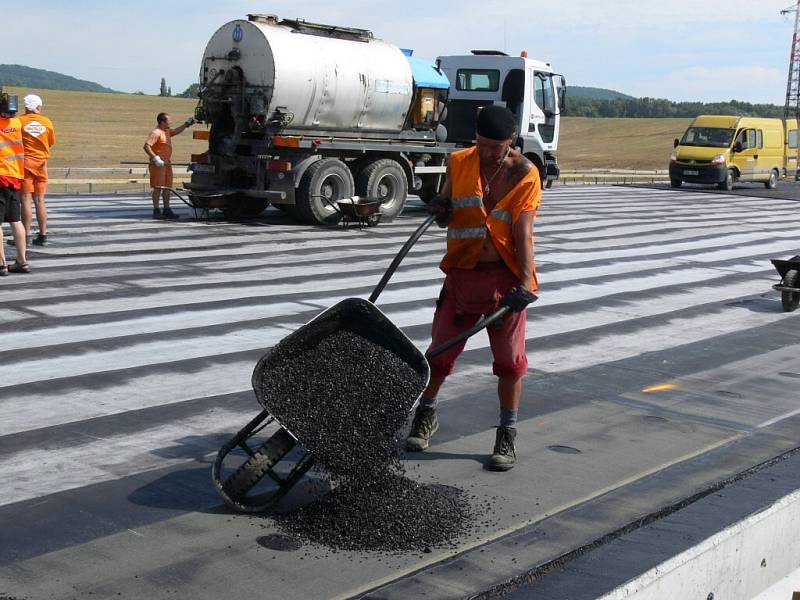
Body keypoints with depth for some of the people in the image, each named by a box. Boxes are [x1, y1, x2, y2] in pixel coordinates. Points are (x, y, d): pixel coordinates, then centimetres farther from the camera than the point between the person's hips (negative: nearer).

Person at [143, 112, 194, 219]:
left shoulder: (167, 132, 16)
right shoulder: (156, 133, -13)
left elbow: (176, 131, 35)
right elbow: (147, 146, -20)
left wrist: (187, 124, 30)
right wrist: (155, 158, -25)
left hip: (167, 164, 9)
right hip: (158, 165, -9)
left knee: (167, 187, 11)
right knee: (158, 187, -8)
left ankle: (166, 210, 16)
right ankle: (156, 211, -6)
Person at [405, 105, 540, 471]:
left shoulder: (525, 175, -7)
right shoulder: (459, 163, 2)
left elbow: (523, 232, -14)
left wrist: (524, 283, -23)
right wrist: (440, 211, -11)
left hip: (503, 276, -2)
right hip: (462, 272, 3)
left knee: (509, 359, 2)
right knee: (441, 349, 10)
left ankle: (507, 435, 16)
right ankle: (425, 416, 32)